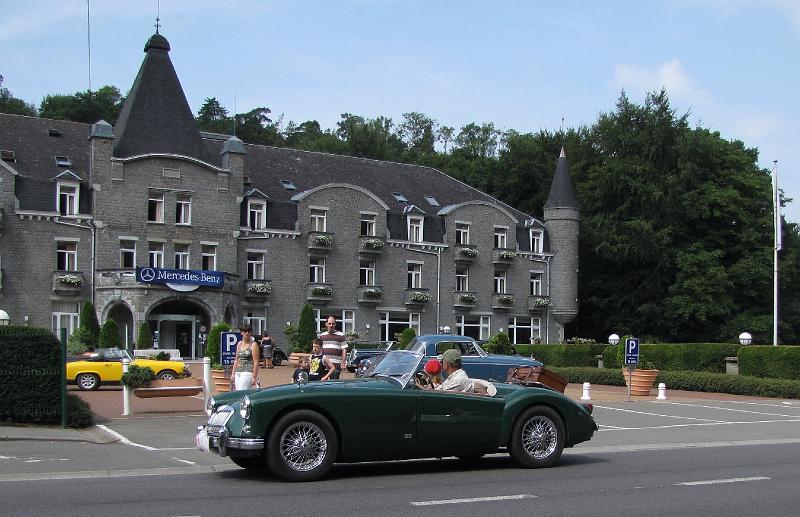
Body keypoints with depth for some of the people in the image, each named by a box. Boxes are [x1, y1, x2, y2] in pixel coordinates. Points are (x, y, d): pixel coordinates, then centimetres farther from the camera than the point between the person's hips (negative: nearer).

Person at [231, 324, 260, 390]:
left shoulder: (253, 344, -4)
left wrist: (254, 377, -14)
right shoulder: (239, 344, 15)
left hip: (248, 372, -7)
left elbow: (256, 362, -9)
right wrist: (233, 373, 15)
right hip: (238, 372, 7)